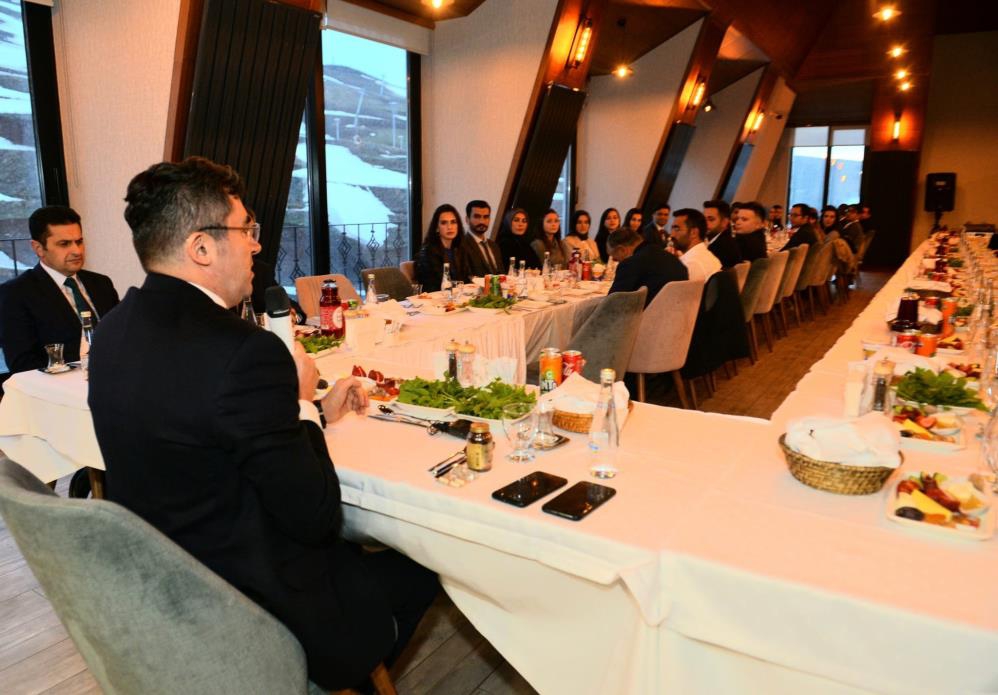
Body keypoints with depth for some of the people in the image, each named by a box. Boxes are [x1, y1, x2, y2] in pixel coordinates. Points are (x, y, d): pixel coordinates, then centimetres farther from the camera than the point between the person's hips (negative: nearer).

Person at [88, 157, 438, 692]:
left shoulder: (115, 331, -2)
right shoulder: (245, 352, -31)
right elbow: (315, 515, -22)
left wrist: (315, 411, 7)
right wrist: (301, 402, -10)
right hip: (255, 617, -8)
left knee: (360, 546, 28)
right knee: (420, 571, 17)